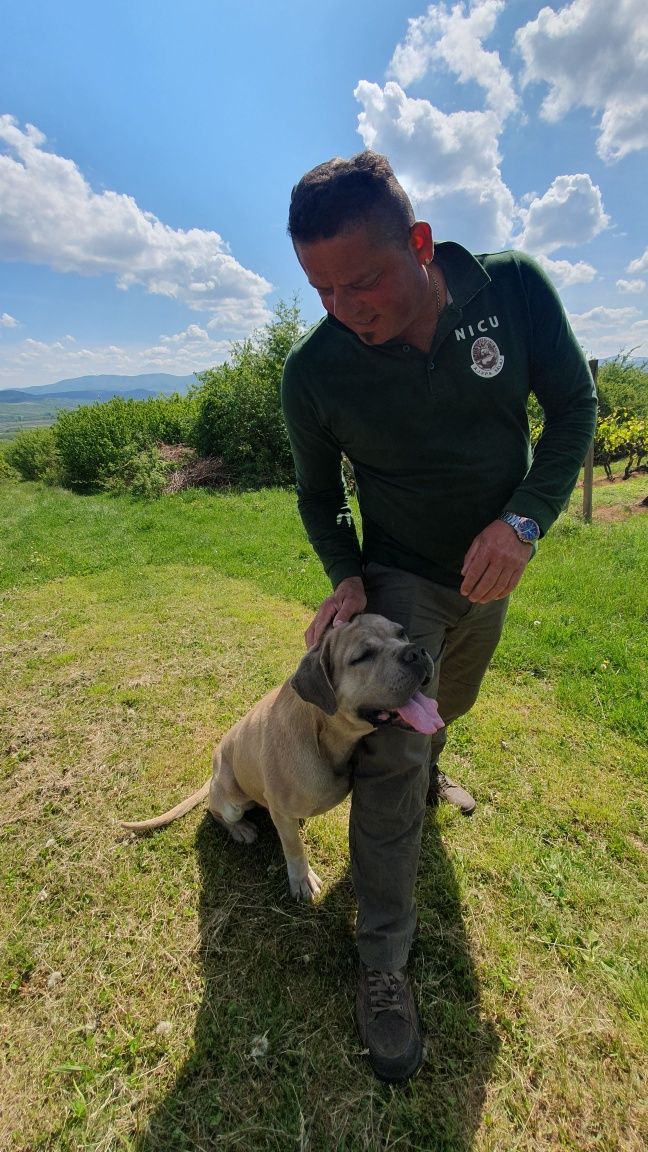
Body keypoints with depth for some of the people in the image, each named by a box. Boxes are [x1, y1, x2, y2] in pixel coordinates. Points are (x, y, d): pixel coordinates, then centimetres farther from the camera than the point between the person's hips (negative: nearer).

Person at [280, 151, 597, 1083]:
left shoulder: (514, 288, -16)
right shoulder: (313, 373, -19)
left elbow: (573, 407, -8)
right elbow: (318, 493, -4)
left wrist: (524, 519, -24)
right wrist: (344, 575, -20)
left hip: (490, 572, 4)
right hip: (397, 578, -3)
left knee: (448, 702, 26)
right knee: (391, 761, -9)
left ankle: (428, 770, 61)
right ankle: (384, 966, 11)